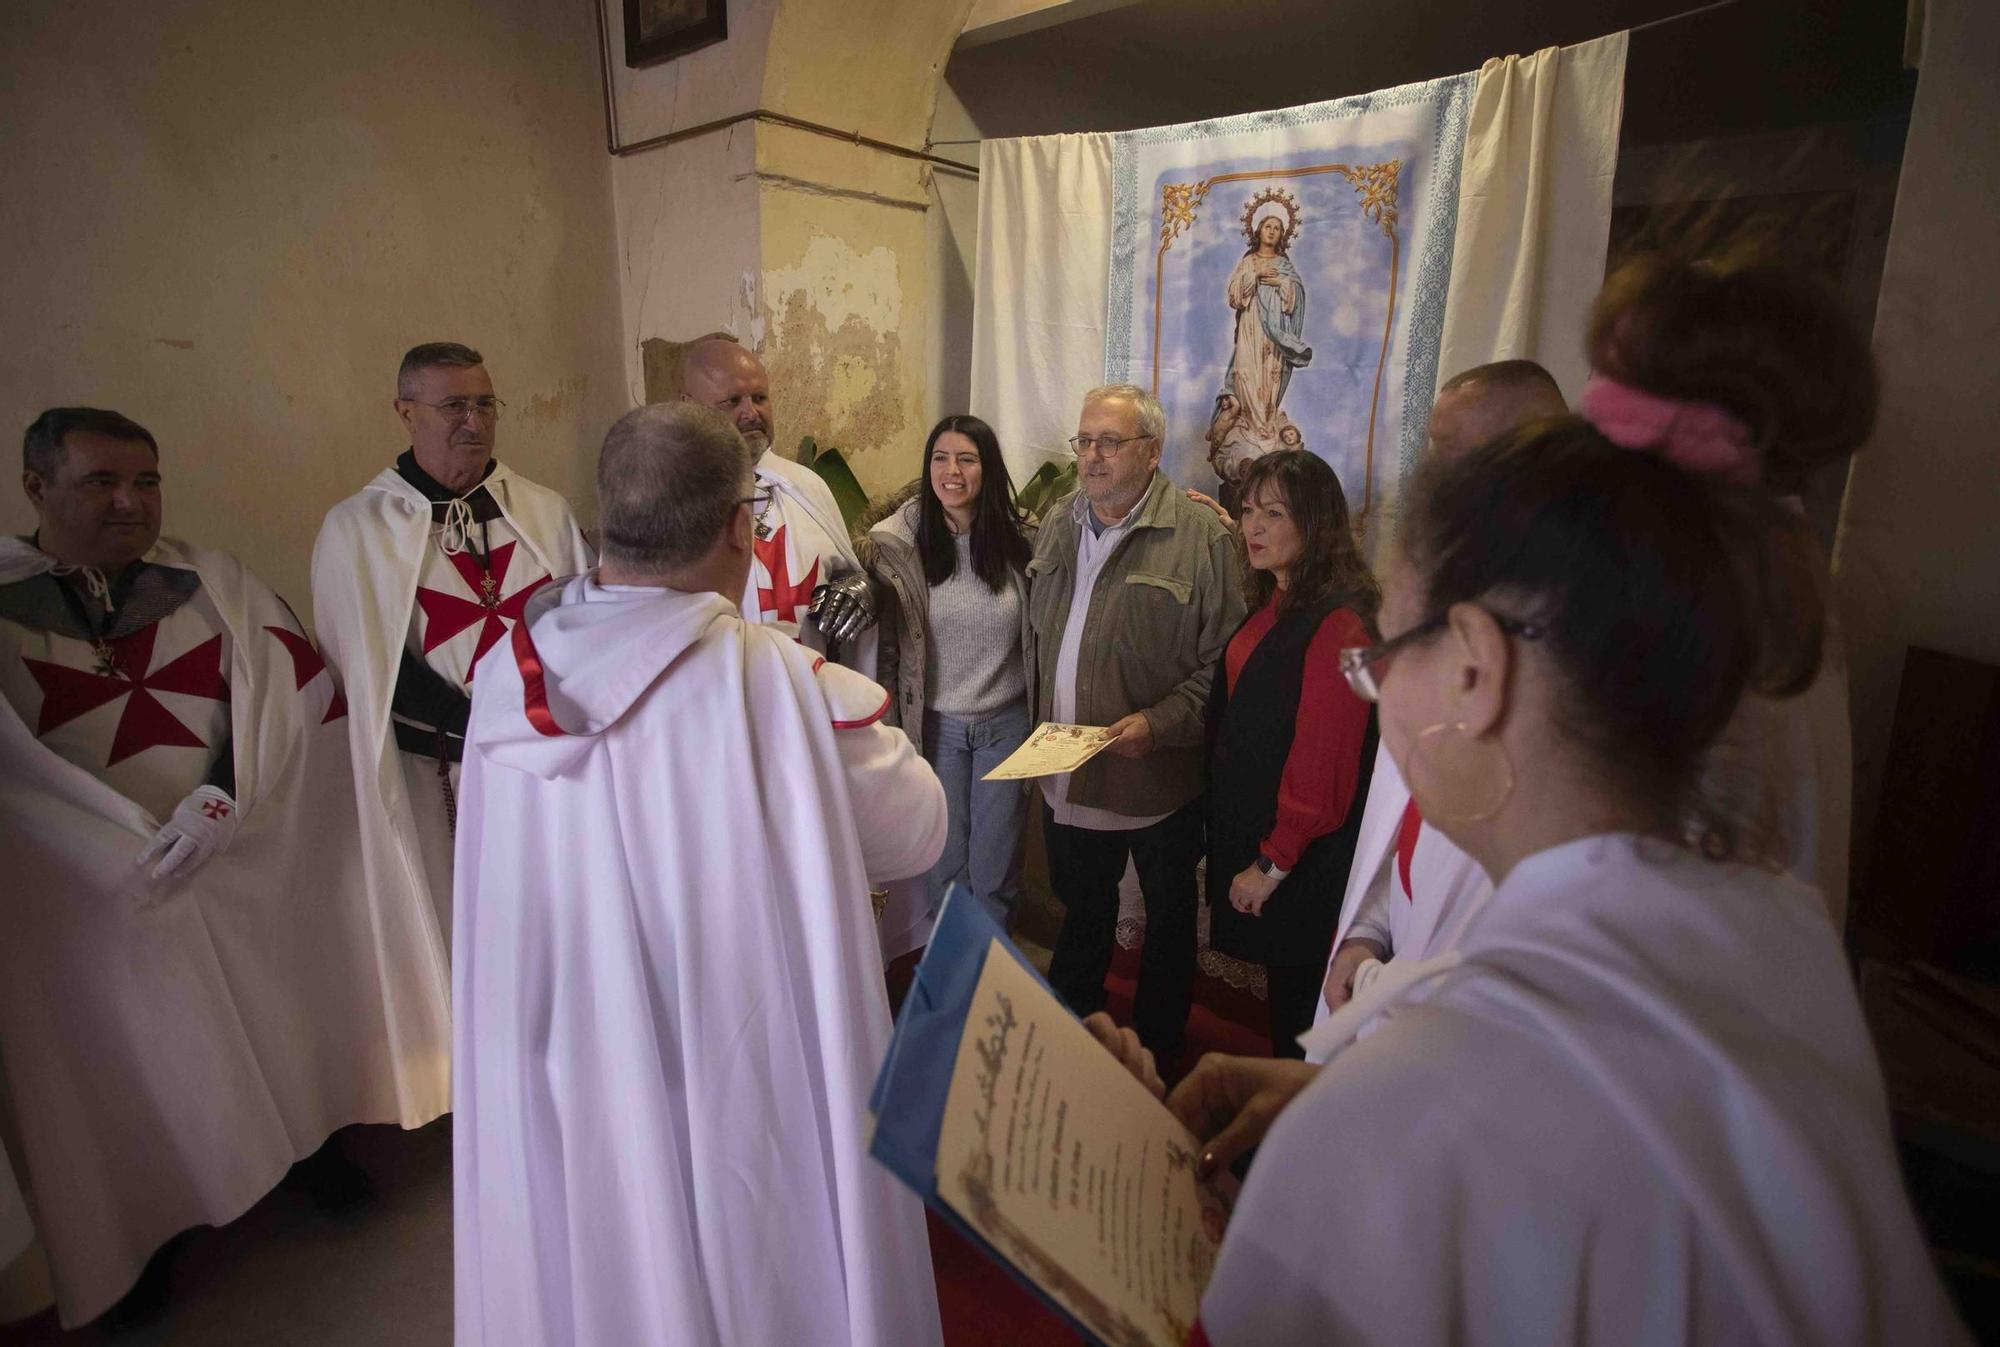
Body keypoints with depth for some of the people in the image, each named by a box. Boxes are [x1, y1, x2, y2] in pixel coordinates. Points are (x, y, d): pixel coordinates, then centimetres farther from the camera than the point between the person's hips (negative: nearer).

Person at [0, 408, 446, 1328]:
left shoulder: (212, 582, 1)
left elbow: (289, 685, -7)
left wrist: (220, 801, -20)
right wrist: (141, 843, -17)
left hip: (244, 865, 1)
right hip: (82, 890, -1)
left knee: (279, 1026, 14)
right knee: (122, 1070, 12)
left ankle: (307, 1151, 36)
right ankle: (140, 1236, 33)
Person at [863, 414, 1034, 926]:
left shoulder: (1016, 542, -4)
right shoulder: (898, 545, -8)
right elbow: (887, 644, -5)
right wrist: (890, 727, -7)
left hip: (1007, 720, 1)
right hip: (937, 723, 0)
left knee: (994, 865, 10)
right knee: (946, 861, 14)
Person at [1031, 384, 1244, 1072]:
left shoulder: (1202, 536, -14)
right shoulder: (1058, 524, 5)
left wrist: (1161, 721, -25)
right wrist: (1041, 726, 9)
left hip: (1159, 777, -5)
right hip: (1067, 775, 5)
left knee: (1168, 916, 18)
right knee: (1082, 910, 25)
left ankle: (1156, 1055, 40)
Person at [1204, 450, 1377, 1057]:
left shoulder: (1338, 623, -23)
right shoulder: (1269, 607, 8)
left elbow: (1323, 765, -21)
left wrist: (1272, 864, -16)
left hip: (1305, 866, -9)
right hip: (1252, 837, 9)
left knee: (1299, 1005, 10)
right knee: (1282, 994, 22)